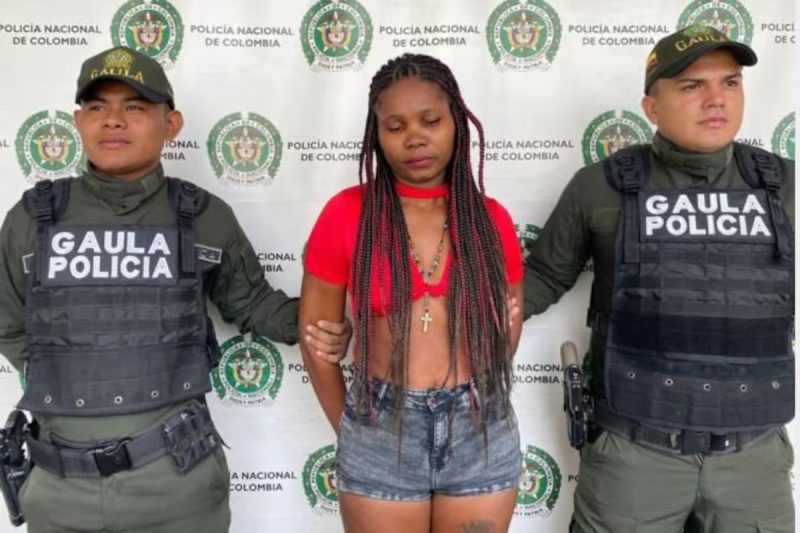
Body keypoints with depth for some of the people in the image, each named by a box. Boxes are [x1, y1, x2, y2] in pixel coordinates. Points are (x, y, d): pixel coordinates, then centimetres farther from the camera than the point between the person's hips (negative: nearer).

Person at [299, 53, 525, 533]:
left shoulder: (491, 219, 0)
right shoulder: (347, 214, -6)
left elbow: (507, 330, 11)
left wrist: (472, 408, 13)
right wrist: (351, 431, 6)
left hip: (484, 437, 2)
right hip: (379, 439, -1)